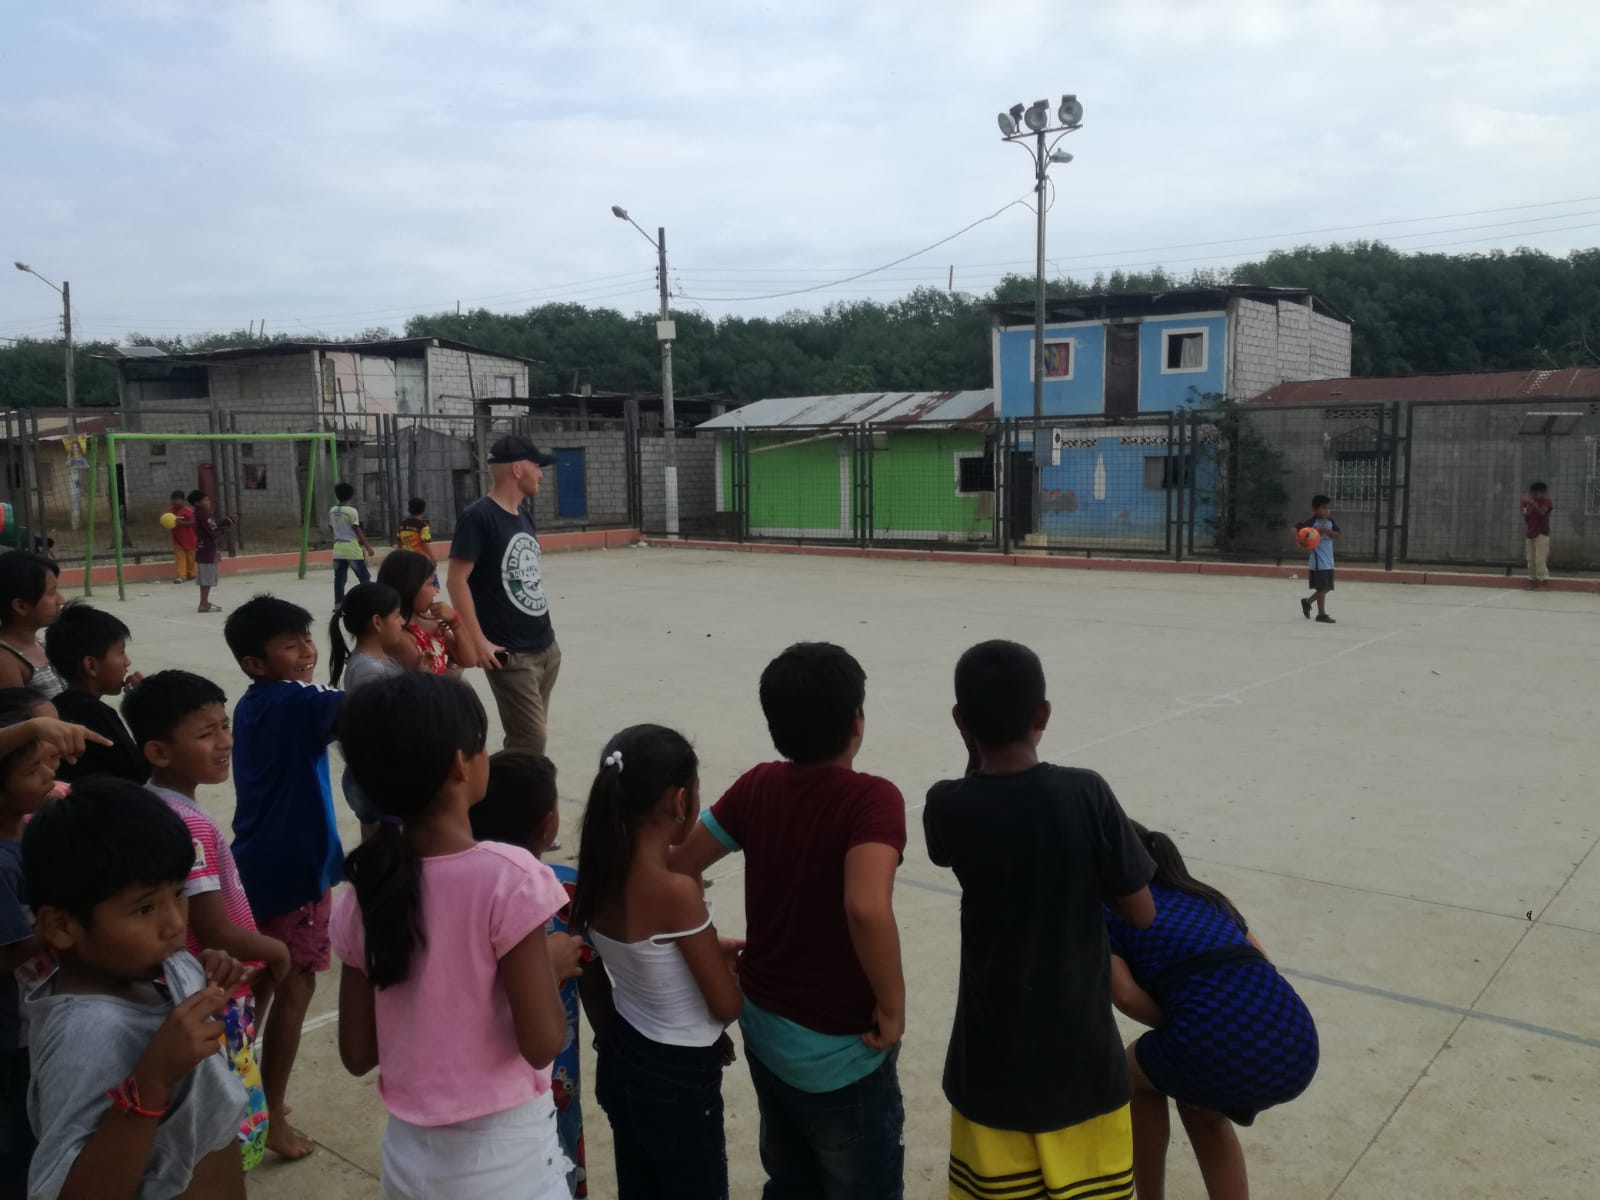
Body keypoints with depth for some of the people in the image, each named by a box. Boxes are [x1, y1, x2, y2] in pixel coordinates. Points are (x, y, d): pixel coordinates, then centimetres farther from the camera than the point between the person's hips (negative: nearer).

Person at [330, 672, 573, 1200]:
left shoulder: (364, 890, -6)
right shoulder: (507, 877, -22)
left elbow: (357, 1054, 1)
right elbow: (543, 1042, -21)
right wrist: (553, 960, -5)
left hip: (408, 1156, 5)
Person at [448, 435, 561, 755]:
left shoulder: (523, 515, 12)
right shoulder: (479, 517, -12)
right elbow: (457, 580, -16)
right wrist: (477, 640, -21)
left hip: (547, 648, 8)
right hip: (511, 656, -8)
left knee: (531, 735, 14)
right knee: (531, 742, -8)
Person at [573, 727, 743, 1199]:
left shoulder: (602, 870, -9)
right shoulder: (676, 889, -30)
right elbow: (728, 1006, -19)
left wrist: (720, 948, 5)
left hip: (621, 1056, 7)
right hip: (677, 1079, -7)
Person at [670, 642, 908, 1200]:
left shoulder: (757, 787, -6)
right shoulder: (872, 798, -23)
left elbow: (675, 867, -1)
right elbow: (867, 908, -38)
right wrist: (892, 1007, -23)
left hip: (765, 1027, 6)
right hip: (840, 1049, -6)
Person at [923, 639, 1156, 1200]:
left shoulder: (949, 806, -13)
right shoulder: (1086, 794, -16)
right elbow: (1141, 914, -8)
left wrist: (977, 757, 2)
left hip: (992, 1051, 1)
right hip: (1079, 1047, 0)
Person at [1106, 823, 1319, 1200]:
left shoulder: (1107, 909, 11)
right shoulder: (1206, 895, 29)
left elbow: (1124, 994, -4)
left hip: (1219, 1056, -6)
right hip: (1297, 1050, 6)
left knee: (1136, 1071, 29)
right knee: (1201, 1109, 36)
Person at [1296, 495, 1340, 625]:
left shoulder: (1330, 521, 6)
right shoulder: (1311, 522, -12)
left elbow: (1337, 534, -1)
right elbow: (1296, 529, -12)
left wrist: (1327, 531, -18)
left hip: (1329, 560, 7)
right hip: (1318, 560, -7)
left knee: (1327, 588, 13)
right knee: (1322, 588, -5)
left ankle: (1307, 602, 32)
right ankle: (1321, 614, 4)